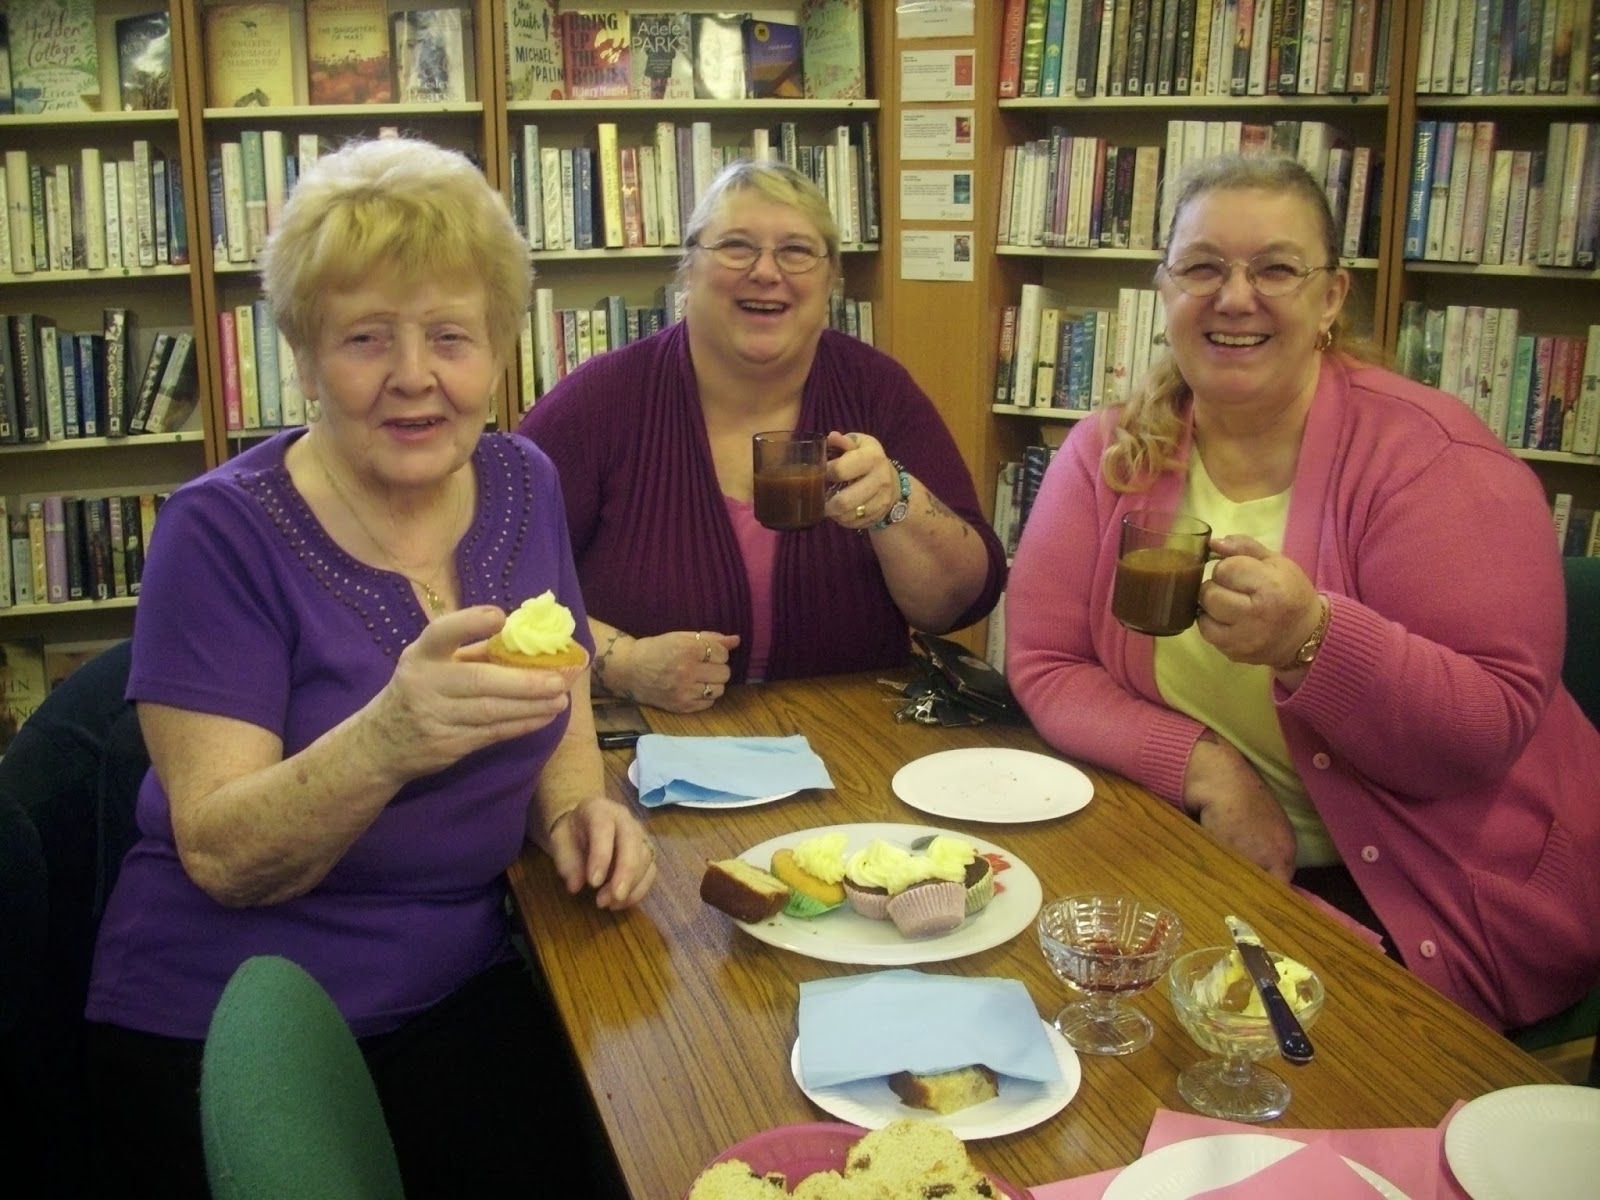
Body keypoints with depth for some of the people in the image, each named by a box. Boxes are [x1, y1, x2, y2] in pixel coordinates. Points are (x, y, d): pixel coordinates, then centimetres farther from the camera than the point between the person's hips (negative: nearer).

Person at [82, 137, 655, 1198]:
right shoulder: (224, 534, -13)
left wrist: (577, 809, -8)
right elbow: (218, 857, -17)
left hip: (466, 993, 5)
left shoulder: (522, 485, 2)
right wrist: (385, 741, -36)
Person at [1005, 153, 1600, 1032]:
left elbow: (1494, 729, -18)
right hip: (1207, 861, 4)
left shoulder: (1428, 456, -13)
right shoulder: (1110, 454, 0)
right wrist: (1204, 764, -20)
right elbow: (1044, 664, -4)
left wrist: (1313, 641, -36)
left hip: (1443, 895, -3)